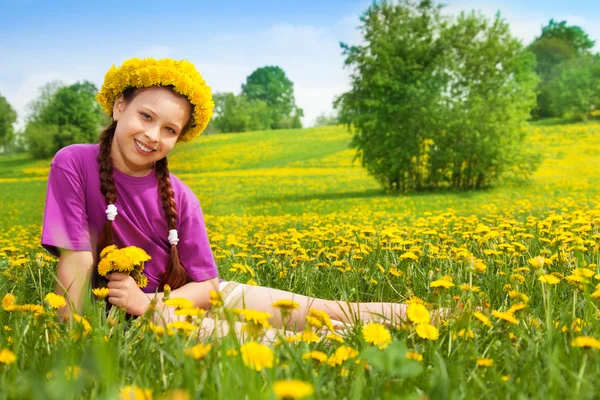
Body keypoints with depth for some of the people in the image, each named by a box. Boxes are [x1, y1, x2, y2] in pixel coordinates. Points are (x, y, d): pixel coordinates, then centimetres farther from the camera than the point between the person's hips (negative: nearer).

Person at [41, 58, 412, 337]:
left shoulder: (180, 197, -9)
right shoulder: (74, 164, -15)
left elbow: (205, 285, -7)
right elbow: (76, 258, -17)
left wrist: (147, 301, -22)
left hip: (192, 298, 4)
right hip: (136, 319, -3)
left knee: (324, 312, -7)